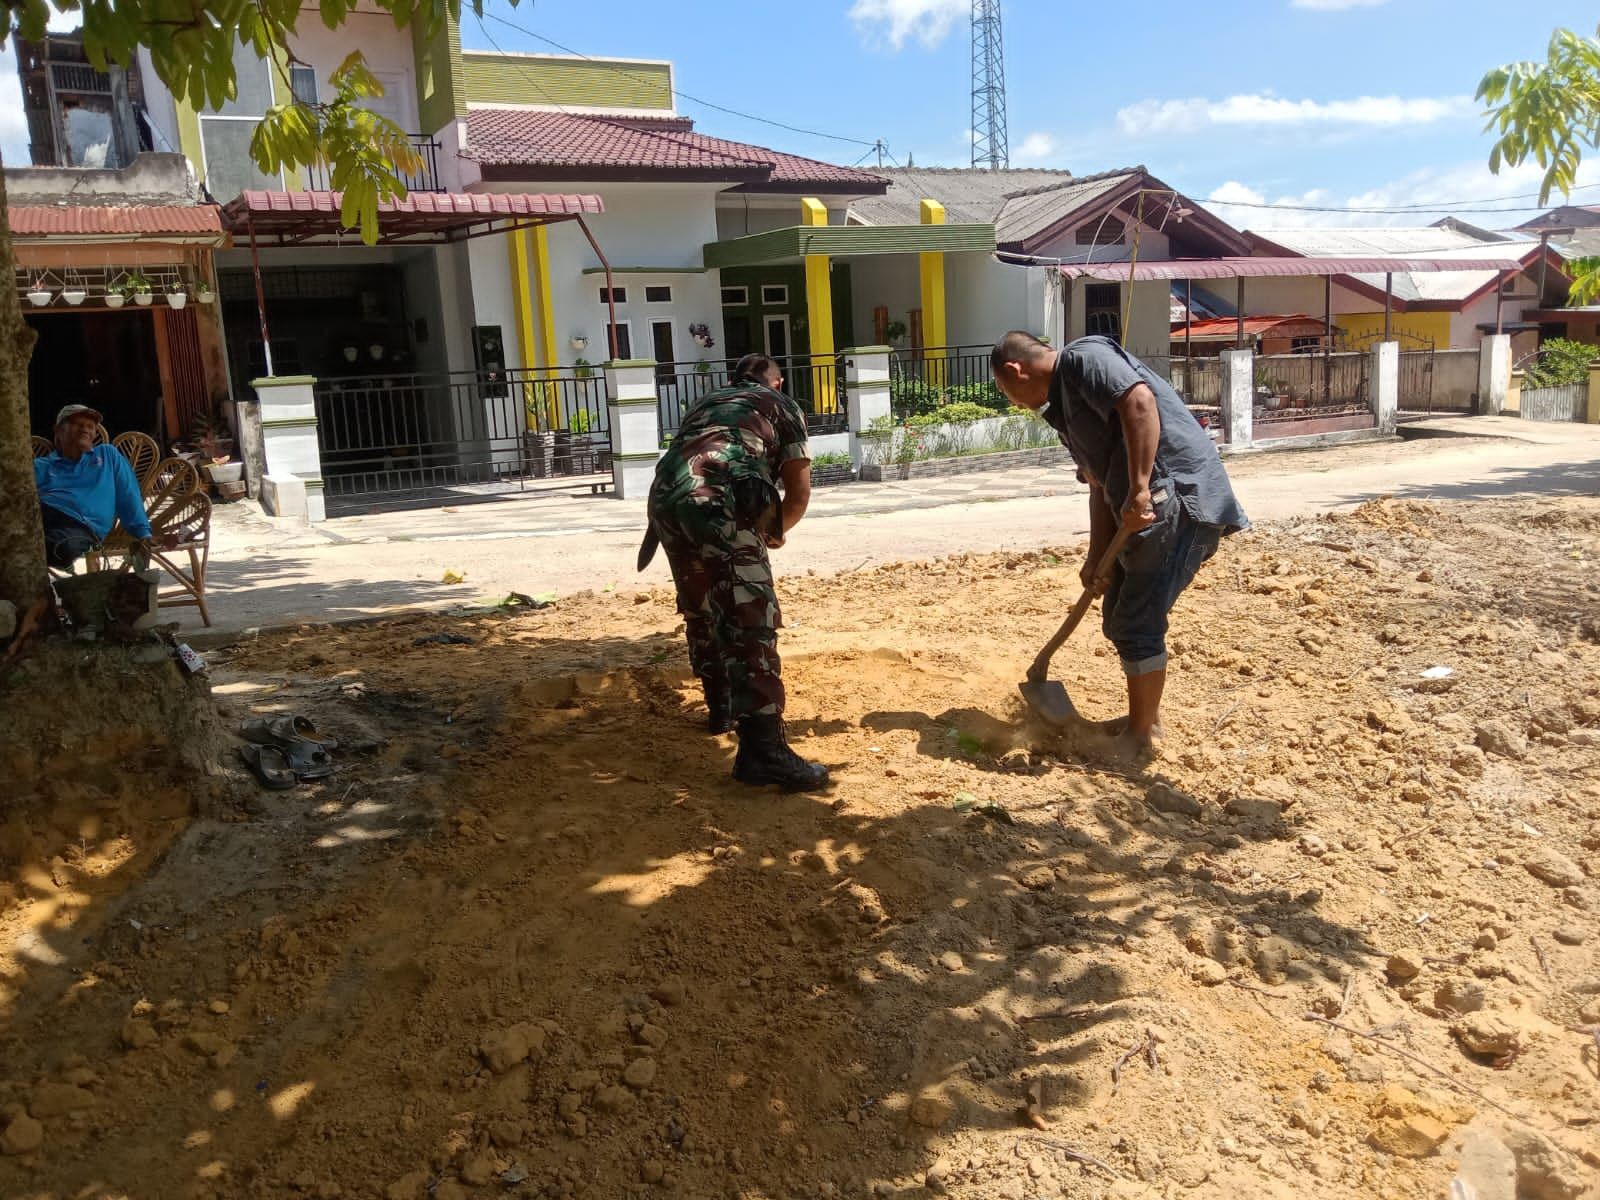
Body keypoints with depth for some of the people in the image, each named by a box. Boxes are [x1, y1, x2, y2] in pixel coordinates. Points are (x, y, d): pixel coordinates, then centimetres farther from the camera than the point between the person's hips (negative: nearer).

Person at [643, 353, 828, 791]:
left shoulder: (707, 402, 37)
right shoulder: (782, 406, 23)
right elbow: (799, 494, 19)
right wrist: (775, 531, 39)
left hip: (665, 496, 6)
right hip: (718, 500, -6)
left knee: (701, 607, 24)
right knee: (750, 618, -8)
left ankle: (721, 707, 38)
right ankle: (763, 749, -15)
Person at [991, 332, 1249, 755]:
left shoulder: (1083, 358, -7)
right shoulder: (1065, 404, 21)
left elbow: (1139, 400, -26)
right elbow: (1101, 487, 18)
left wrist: (1139, 488, -29)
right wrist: (1096, 558, 7)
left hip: (1180, 500, -10)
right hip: (1146, 513, 10)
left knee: (1137, 623, -6)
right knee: (1119, 619, 17)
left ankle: (1141, 736, 8)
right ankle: (1144, 717, 31)